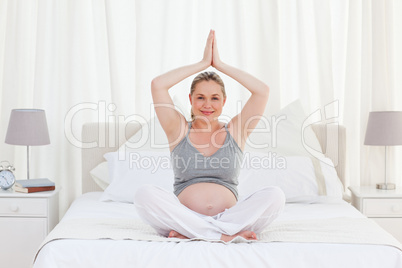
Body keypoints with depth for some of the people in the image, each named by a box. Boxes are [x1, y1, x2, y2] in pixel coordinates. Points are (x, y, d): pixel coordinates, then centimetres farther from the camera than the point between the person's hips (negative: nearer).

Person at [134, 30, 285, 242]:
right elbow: (157, 85, -1)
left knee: (275, 195, -25)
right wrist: (204, 63, 5)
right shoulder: (179, 130, 12)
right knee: (145, 194, -28)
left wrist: (219, 64, 7)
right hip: (184, 216, -1)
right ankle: (228, 234, -27)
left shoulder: (235, 131, 13)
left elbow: (262, 90, 2)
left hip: (231, 217, 1)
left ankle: (187, 233, -24)